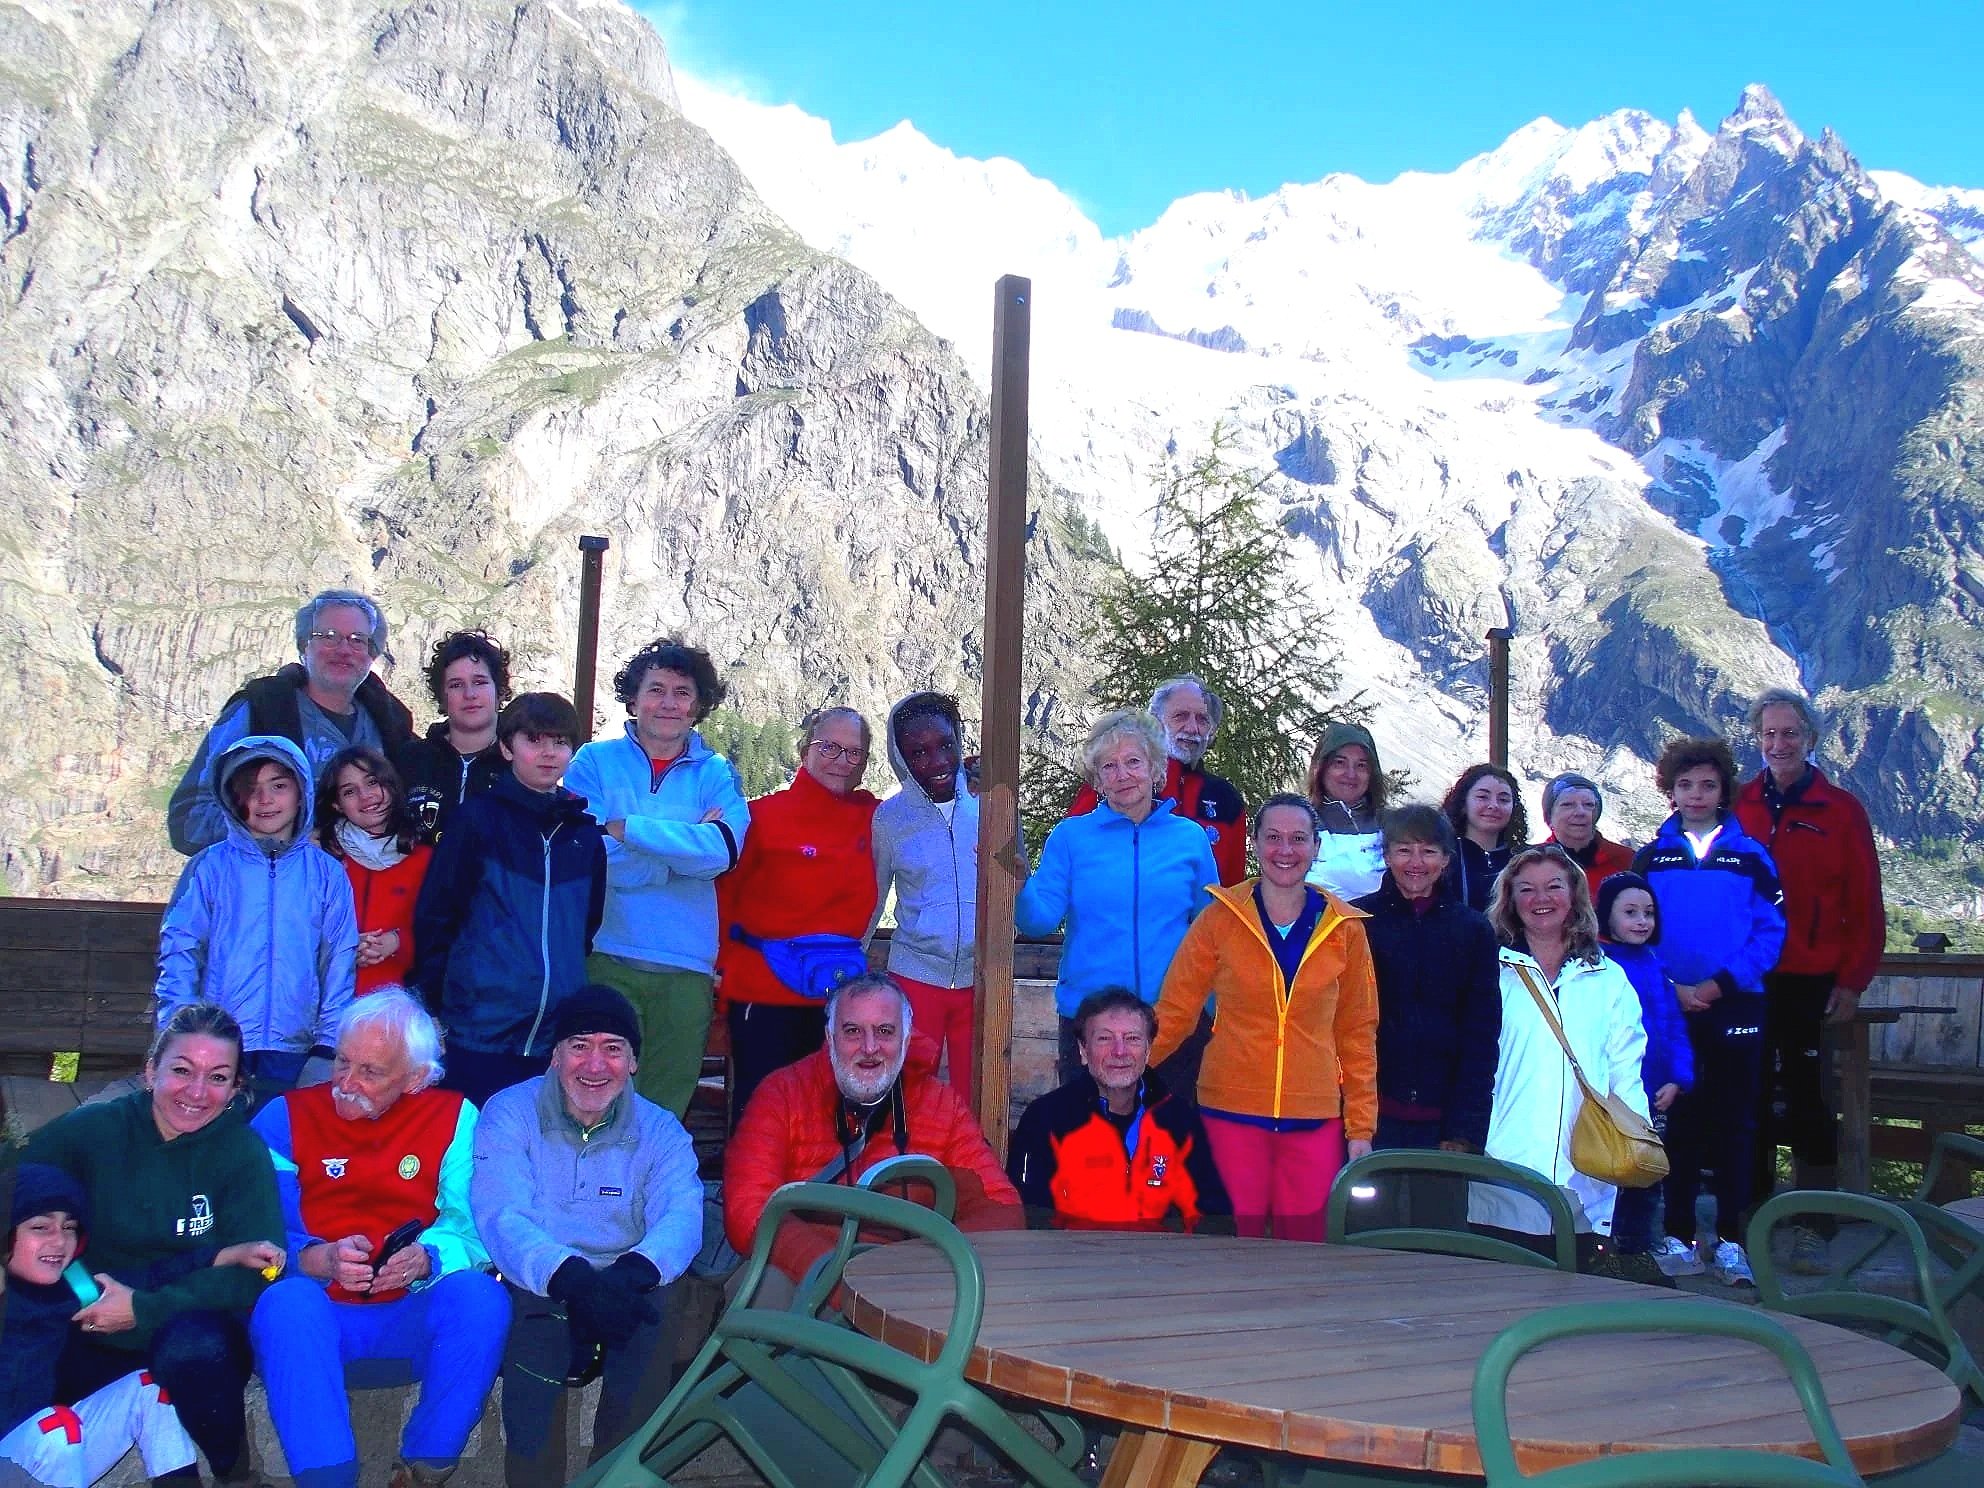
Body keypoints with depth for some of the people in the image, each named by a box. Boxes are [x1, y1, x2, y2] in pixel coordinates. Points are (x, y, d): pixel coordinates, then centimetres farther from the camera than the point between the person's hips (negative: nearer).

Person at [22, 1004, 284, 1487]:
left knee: (191, 1345, -34)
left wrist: (144, 1309, -19)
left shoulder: (244, 1152, -7)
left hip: (199, 1331, -1)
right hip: (96, 1346, 1)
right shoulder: (95, 1129, -2)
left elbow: (256, 1275, -13)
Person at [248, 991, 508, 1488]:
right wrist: (318, 1260, -25)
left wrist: (427, 1257, -25)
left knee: (480, 1295, -29)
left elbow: (473, 1227, -4)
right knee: (288, 1302, -34)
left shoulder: (454, 1119, 5)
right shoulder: (285, 1117, 4)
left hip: (413, 1316, 1)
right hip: (317, 1314, -1)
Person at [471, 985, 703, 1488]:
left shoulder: (660, 1131, 9)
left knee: (656, 1310, -29)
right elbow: (500, 1215, -13)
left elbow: (681, 1215, -10)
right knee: (536, 1314, -33)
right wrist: (569, 1276, -32)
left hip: (625, 1290, 2)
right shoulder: (510, 1114, 3)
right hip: (532, 1287, -2)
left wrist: (633, 1272, -34)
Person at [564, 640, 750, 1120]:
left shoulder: (717, 774, 9)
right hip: (606, 958, -2)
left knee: (665, 1110, 9)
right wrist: (687, 842, -6)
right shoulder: (595, 762, 5)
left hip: (686, 966, 2)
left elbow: (723, 850, -11)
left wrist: (626, 828, -12)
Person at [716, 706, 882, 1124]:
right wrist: (730, 966, -7)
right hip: (764, 991, -3)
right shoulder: (764, 815, -5)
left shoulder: (874, 819, 5)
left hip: (842, 992, 3)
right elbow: (724, 894, -3)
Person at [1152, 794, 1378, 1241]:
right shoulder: (1220, 918, 0)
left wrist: (1361, 1125, 6)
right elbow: (1174, 1011, 4)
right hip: (1231, 1110, -1)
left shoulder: (1345, 928, 4)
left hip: (1313, 1119, 1)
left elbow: (1357, 1032, 9)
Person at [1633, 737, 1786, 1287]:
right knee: (1677, 1121, 4)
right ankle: (1676, 1235, 11)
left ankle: (1729, 1239, 8)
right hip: (1668, 1008, 0)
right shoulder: (1650, 858, 7)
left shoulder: (1750, 856, 5)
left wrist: (1719, 983, -11)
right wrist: (1671, 987, -10)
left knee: (1734, 1122, 2)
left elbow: (1771, 931, 0)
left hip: (1735, 1008, 0)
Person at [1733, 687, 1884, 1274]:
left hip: (1811, 982, -2)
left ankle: (1811, 1226, 10)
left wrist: (1852, 980, -6)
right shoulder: (1737, 808, 5)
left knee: (1806, 1098, 1)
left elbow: (1865, 905, -1)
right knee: (1751, 1094, 8)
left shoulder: (1841, 810, 0)